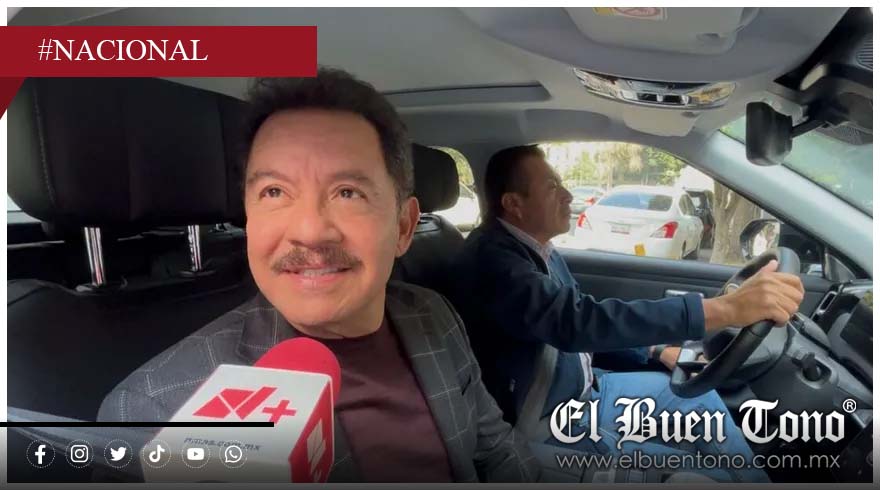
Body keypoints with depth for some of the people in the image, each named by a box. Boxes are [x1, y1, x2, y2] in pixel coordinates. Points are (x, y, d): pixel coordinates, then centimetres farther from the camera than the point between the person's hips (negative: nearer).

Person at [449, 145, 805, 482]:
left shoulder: (539, 249, 3)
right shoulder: (490, 258, -26)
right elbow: (577, 321, -39)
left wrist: (657, 349, 7)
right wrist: (724, 309, -41)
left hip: (585, 389, 9)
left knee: (698, 396, 12)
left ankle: (754, 478, 28)